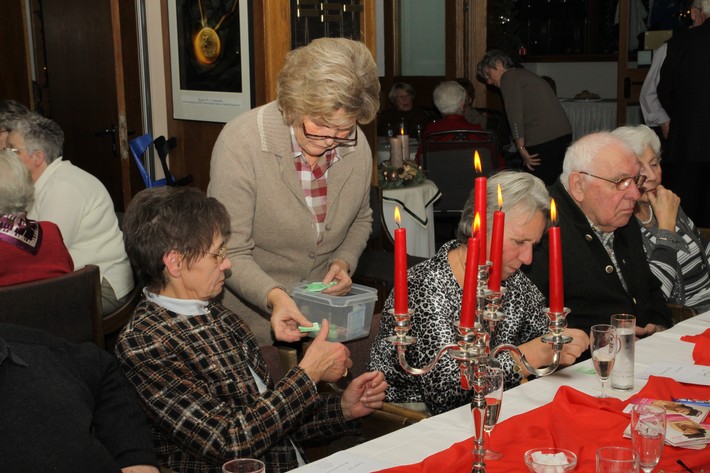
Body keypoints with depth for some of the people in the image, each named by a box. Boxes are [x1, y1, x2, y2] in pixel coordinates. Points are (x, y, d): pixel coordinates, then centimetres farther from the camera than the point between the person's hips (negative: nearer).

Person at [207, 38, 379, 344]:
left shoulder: (357, 147, -3)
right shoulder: (240, 143, -19)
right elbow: (230, 253, -18)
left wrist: (344, 261, -2)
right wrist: (274, 296, -34)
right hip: (252, 312, -3)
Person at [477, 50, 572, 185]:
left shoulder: (509, 78, -2)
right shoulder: (525, 74, 26)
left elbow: (515, 114, -12)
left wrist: (521, 148, -13)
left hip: (541, 139, -9)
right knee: (554, 183, 13)